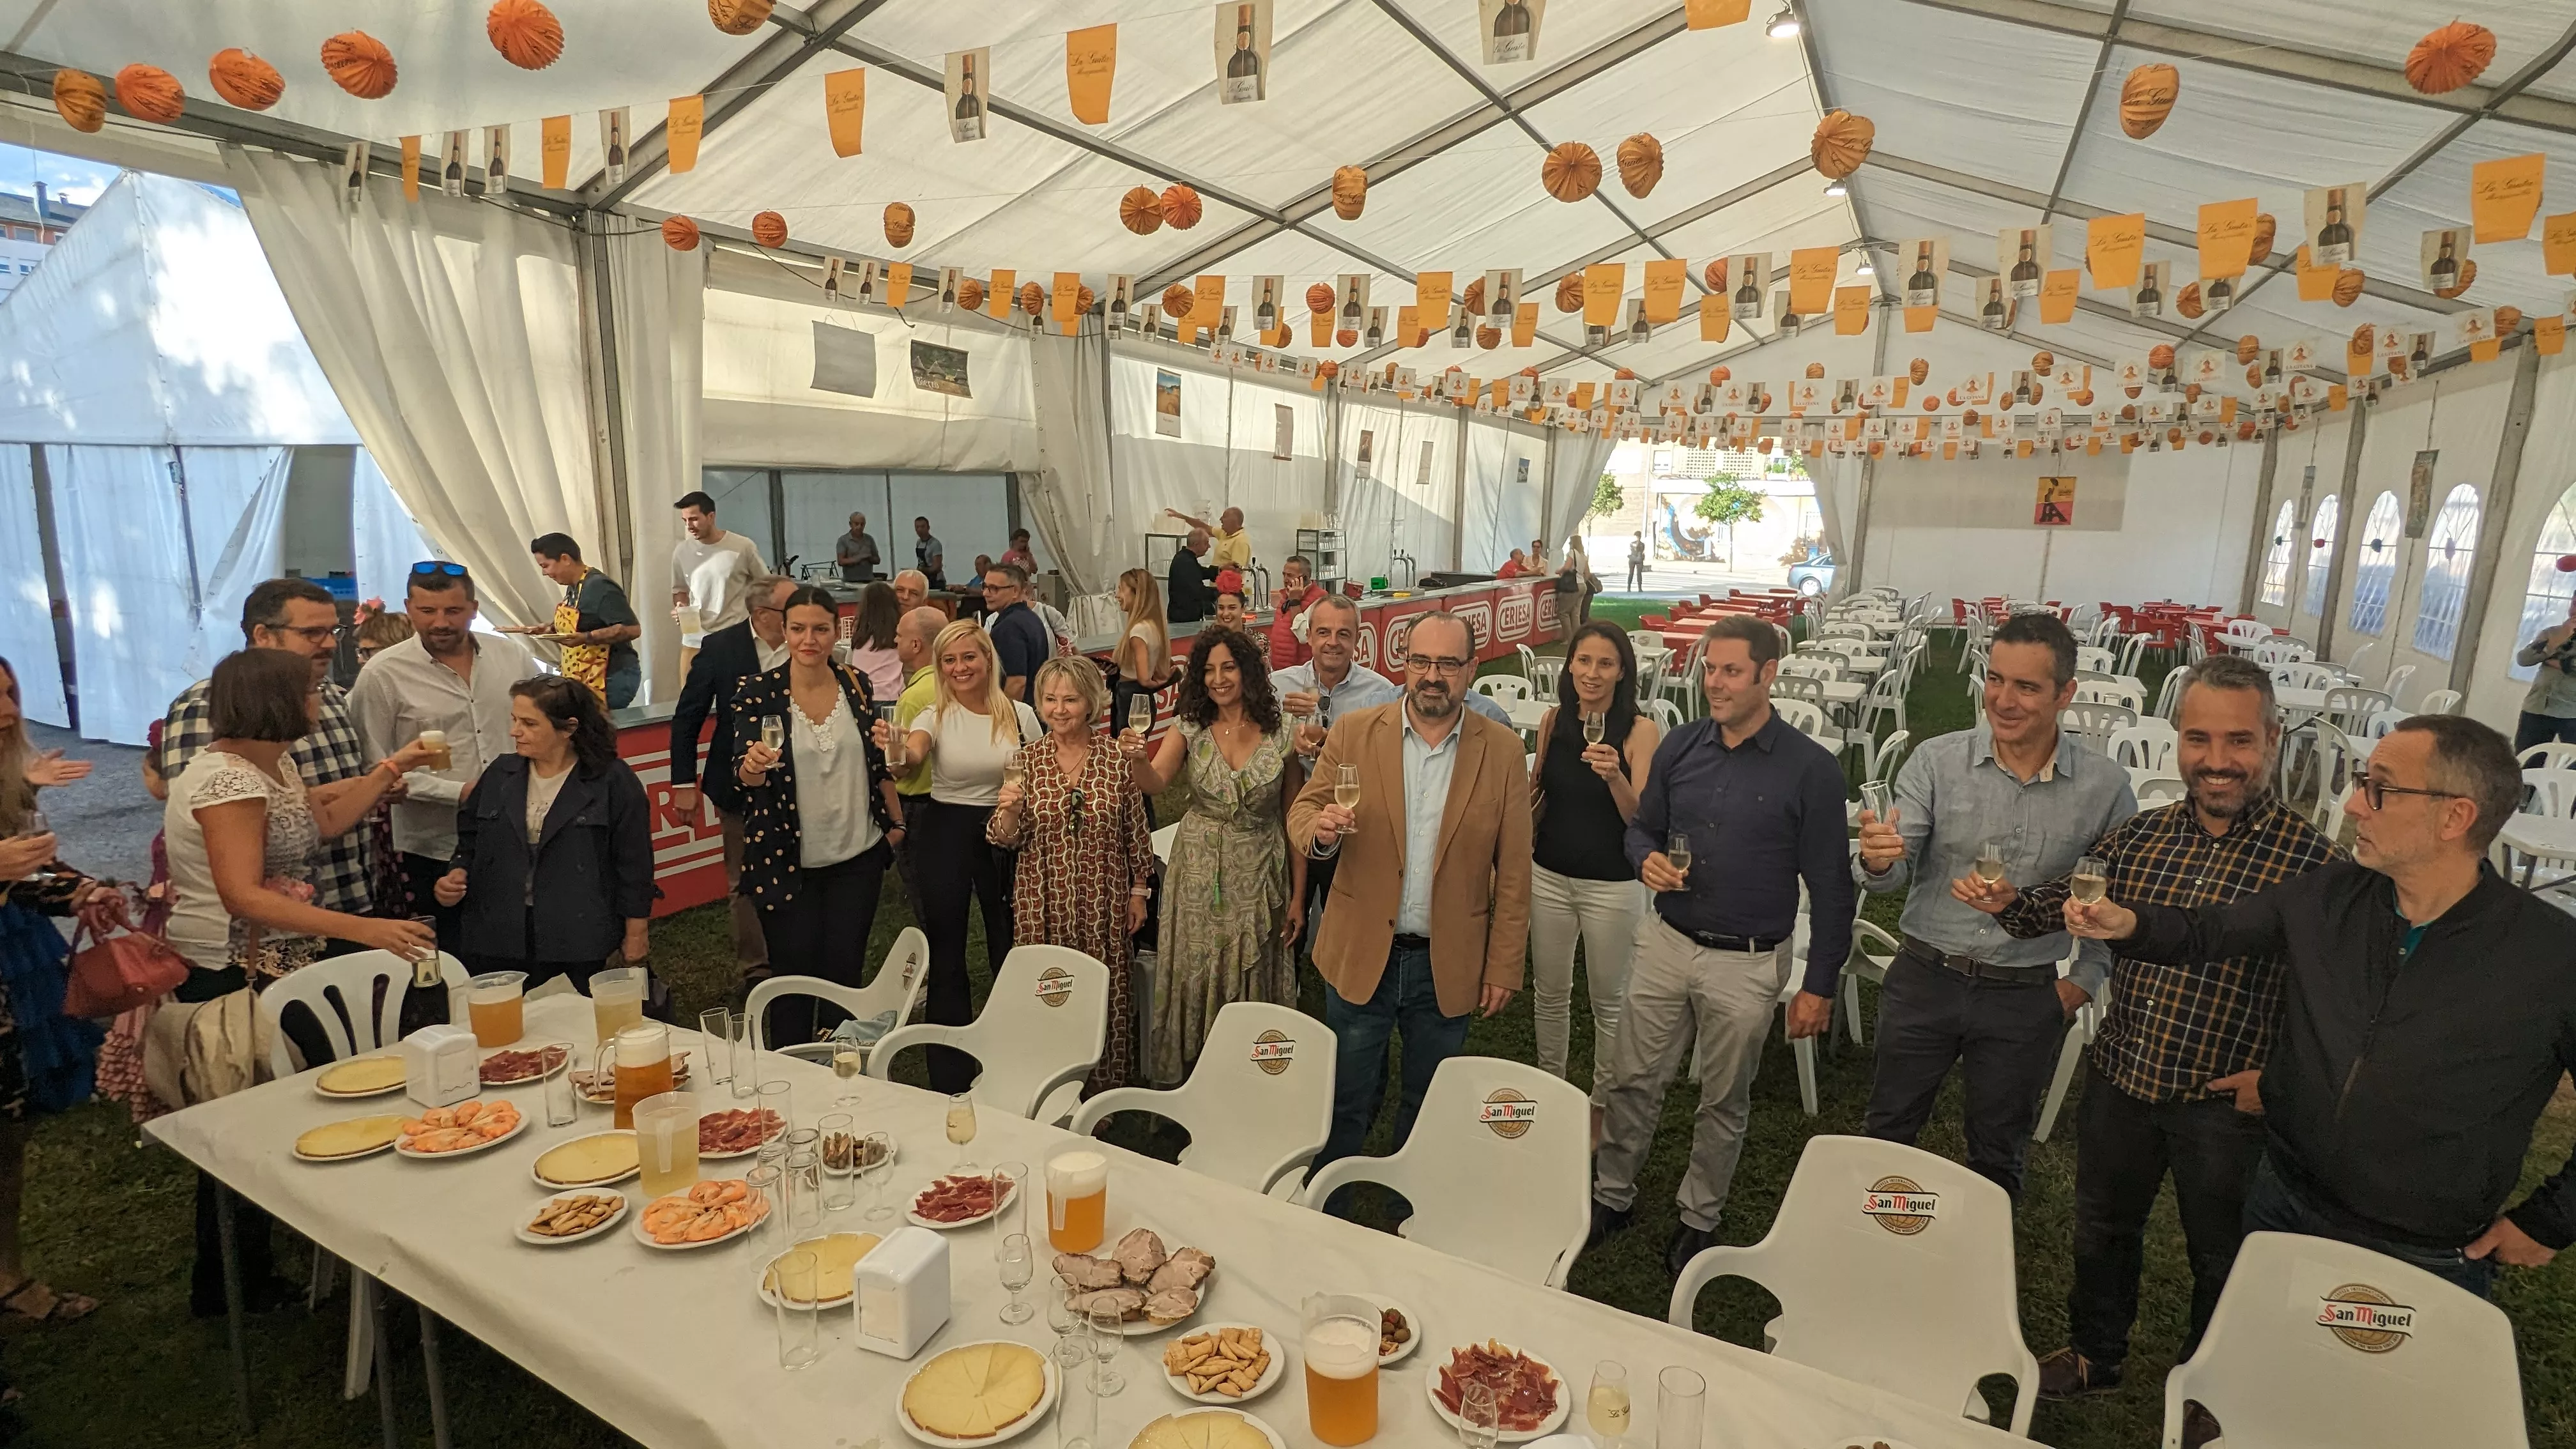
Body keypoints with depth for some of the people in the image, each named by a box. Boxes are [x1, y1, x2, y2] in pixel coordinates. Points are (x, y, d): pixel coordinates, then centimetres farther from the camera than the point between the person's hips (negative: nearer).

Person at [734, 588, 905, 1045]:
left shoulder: (856, 684, 0)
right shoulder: (757, 694, -9)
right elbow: (746, 776, -14)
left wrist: (895, 822, 13)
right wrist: (753, 767, -36)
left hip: (858, 857, 3)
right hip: (788, 864, -2)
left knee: (846, 973, 10)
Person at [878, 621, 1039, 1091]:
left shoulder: (1020, 716, -2)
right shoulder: (936, 717, -6)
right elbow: (913, 753, -29)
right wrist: (896, 746, -51)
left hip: (1005, 834, 1)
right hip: (947, 835, -1)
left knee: (1009, 947, 10)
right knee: (946, 952, 6)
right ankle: (950, 1077, 22)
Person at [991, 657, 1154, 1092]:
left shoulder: (1116, 755, -4)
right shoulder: (1026, 758, -1)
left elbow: (1137, 830, 4)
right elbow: (1006, 839, 2)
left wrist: (1139, 891, 6)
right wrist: (1008, 810, -19)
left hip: (1103, 900, -1)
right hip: (1043, 901, 1)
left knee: (1105, 992, 5)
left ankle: (1103, 1090, 24)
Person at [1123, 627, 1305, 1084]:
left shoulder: (1280, 737, -4)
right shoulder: (1189, 729, -2)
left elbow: (1293, 821, 1)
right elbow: (1156, 783, -19)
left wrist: (1298, 897, 1)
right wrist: (1139, 759, -42)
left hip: (1259, 880, -1)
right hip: (1199, 879, 1)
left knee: (1251, 983, 9)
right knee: (1197, 980, 8)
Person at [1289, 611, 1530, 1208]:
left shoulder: (1502, 751, -5)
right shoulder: (1353, 733, -4)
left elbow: (1513, 870, -2)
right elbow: (1302, 810, 1)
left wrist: (1504, 966, -3)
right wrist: (1321, 828, -24)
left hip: (1449, 964, 1)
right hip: (1361, 954, 0)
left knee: (1428, 1107, 19)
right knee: (1346, 1102, 13)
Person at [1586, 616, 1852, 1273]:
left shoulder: (1811, 769, -12)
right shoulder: (1680, 746, -1)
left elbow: (1830, 886, -7)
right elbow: (1641, 827, 12)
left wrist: (1820, 985, -6)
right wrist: (1647, 860, -12)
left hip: (1747, 964, -3)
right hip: (1666, 943, 3)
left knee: (1724, 1101, 15)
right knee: (1631, 1081, 12)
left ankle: (1699, 1217, 36)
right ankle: (1612, 1195, 33)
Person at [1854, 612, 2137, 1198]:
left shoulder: (2104, 785, -6)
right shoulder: (1937, 761, -9)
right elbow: (1894, 874, -12)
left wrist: (2085, 981, 1)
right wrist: (1878, 860, -35)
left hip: (2026, 999, 0)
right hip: (1925, 979, 0)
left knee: (1998, 1156, 19)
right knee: (1887, 1133, 14)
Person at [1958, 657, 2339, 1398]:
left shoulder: (2312, 861, -16)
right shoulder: (2139, 835, -5)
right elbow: (2064, 902, 4)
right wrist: (2008, 901, -16)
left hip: (2226, 1104, -3)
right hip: (2120, 1079, 4)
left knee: (2220, 1256, 20)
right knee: (2103, 1229, 22)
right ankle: (2094, 1355, 46)